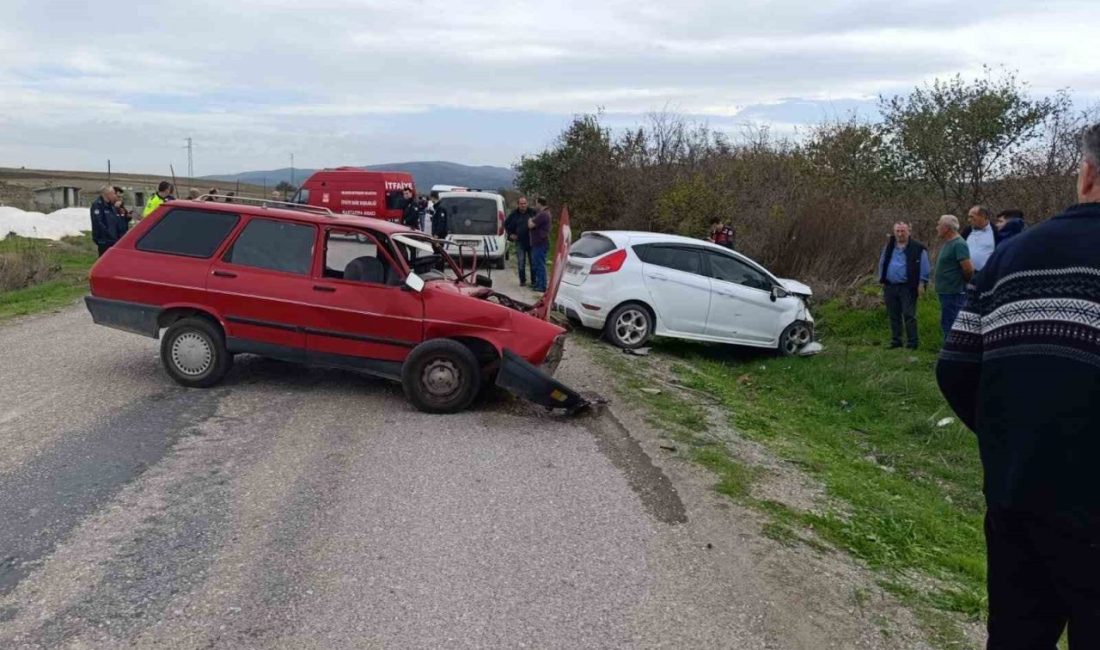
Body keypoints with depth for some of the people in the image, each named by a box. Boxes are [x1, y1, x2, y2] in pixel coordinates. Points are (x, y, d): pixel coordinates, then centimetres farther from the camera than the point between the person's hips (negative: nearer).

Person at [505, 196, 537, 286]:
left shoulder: (532, 212, -3)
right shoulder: (514, 214, 2)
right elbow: (506, 224, 16)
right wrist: (510, 234, 6)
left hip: (531, 241, -1)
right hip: (520, 242, 1)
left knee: (533, 262, 4)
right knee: (521, 263, 2)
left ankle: (534, 281, 12)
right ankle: (522, 280, 11)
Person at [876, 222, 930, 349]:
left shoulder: (917, 248, -4)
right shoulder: (888, 247, 11)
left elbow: (924, 267, -5)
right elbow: (882, 264, 19)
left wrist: (921, 284, -10)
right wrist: (882, 280, 13)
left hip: (908, 288, -5)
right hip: (890, 287, 5)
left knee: (909, 315, -6)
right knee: (894, 316, 10)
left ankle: (912, 343, -1)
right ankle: (895, 341, 18)